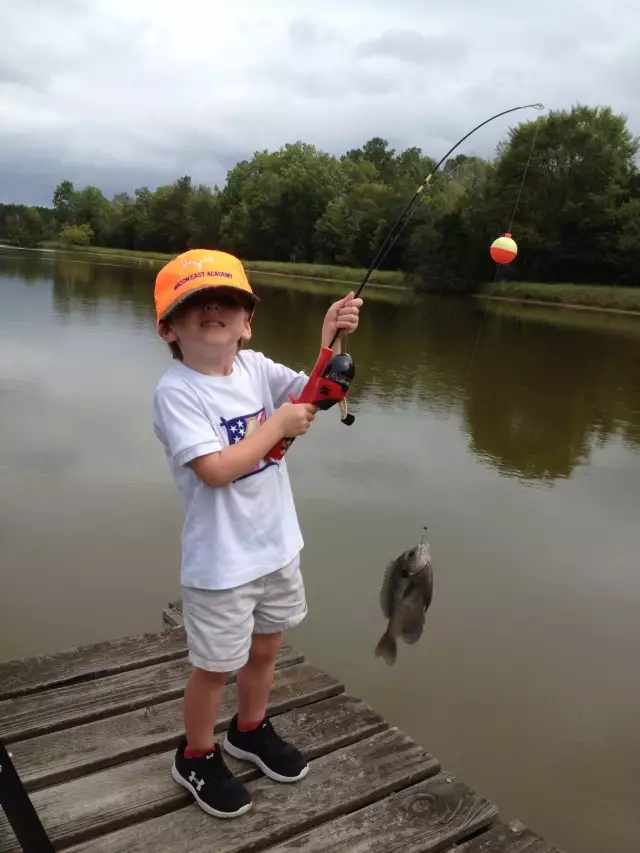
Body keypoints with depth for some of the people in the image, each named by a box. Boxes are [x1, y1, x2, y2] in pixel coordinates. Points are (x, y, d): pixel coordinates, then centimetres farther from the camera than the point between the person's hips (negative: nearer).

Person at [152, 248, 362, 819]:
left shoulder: (255, 367, -1)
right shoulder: (176, 392, -20)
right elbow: (216, 470, -28)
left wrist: (331, 343, -21)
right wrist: (278, 424, -21)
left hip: (277, 544, 6)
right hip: (221, 561, -6)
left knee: (265, 647, 23)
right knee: (216, 665, 11)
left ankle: (251, 730, 49)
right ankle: (196, 757, 37)